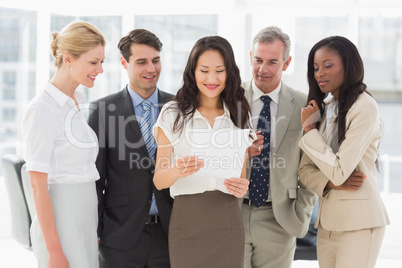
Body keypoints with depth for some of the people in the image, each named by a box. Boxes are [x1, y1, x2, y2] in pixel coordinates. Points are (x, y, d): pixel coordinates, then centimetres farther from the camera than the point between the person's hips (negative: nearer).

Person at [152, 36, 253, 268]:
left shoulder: (239, 115, 8)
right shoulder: (173, 114, 0)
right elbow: (159, 181, -4)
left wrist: (242, 188, -8)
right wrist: (177, 170, -26)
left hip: (228, 222, 2)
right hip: (187, 221, -2)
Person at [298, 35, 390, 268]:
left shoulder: (364, 107, -13)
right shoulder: (324, 108, 11)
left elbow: (339, 172, -17)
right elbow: (305, 168, 8)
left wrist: (309, 128, -9)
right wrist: (331, 182, -12)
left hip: (358, 224, -7)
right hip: (328, 222, 7)